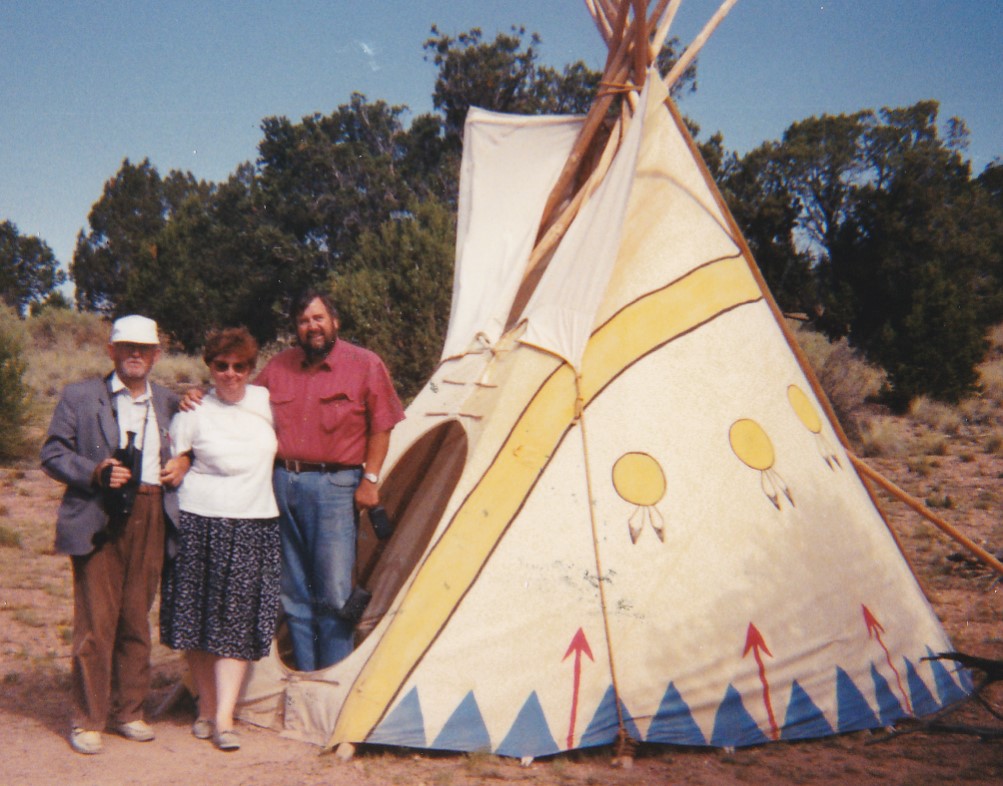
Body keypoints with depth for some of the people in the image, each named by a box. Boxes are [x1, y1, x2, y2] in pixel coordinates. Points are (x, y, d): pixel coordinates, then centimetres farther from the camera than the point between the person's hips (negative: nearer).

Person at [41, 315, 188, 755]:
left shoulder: (169, 402, 15)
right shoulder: (80, 397, 6)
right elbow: (53, 455, 2)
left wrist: (183, 464, 2)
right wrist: (95, 472, -15)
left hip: (151, 519, 3)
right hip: (99, 519, -3)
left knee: (136, 618, 10)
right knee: (95, 620, -2)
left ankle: (128, 711, 22)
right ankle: (87, 720, 10)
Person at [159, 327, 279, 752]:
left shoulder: (266, 401, 5)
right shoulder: (193, 412, -5)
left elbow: (283, 450, 21)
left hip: (254, 529, 2)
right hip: (200, 525, -2)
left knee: (237, 622, -1)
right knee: (197, 619, 6)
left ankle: (224, 717, 2)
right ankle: (206, 706, 22)